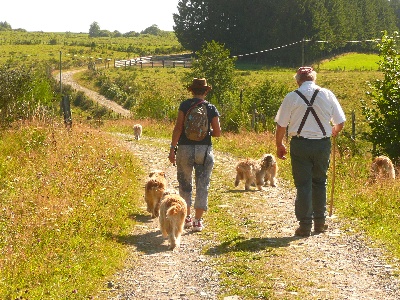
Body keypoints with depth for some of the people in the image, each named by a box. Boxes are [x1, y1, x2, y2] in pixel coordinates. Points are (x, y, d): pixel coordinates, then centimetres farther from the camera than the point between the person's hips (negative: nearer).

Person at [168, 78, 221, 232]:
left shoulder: (185, 105, -2)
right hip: (204, 150, 0)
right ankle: (198, 221, 3)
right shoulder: (211, 108, 1)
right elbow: (217, 133, 0)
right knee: (202, 186, 5)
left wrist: (172, 147, -8)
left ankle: (187, 218, 22)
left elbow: (178, 127, -9)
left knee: (185, 184, 15)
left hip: (185, 148, 0)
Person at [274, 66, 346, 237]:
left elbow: (281, 125, -2)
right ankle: (320, 223, 22)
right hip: (322, 144, 2)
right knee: (319, 182, 16)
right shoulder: (327, 95, 1)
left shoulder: (292, 97, -3)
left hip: (300, 145, -2)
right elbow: (340, 122, 5)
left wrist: (279, 145, 13)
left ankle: (305, 226, 5)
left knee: (303, 184, 4)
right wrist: (334, 132, 27)